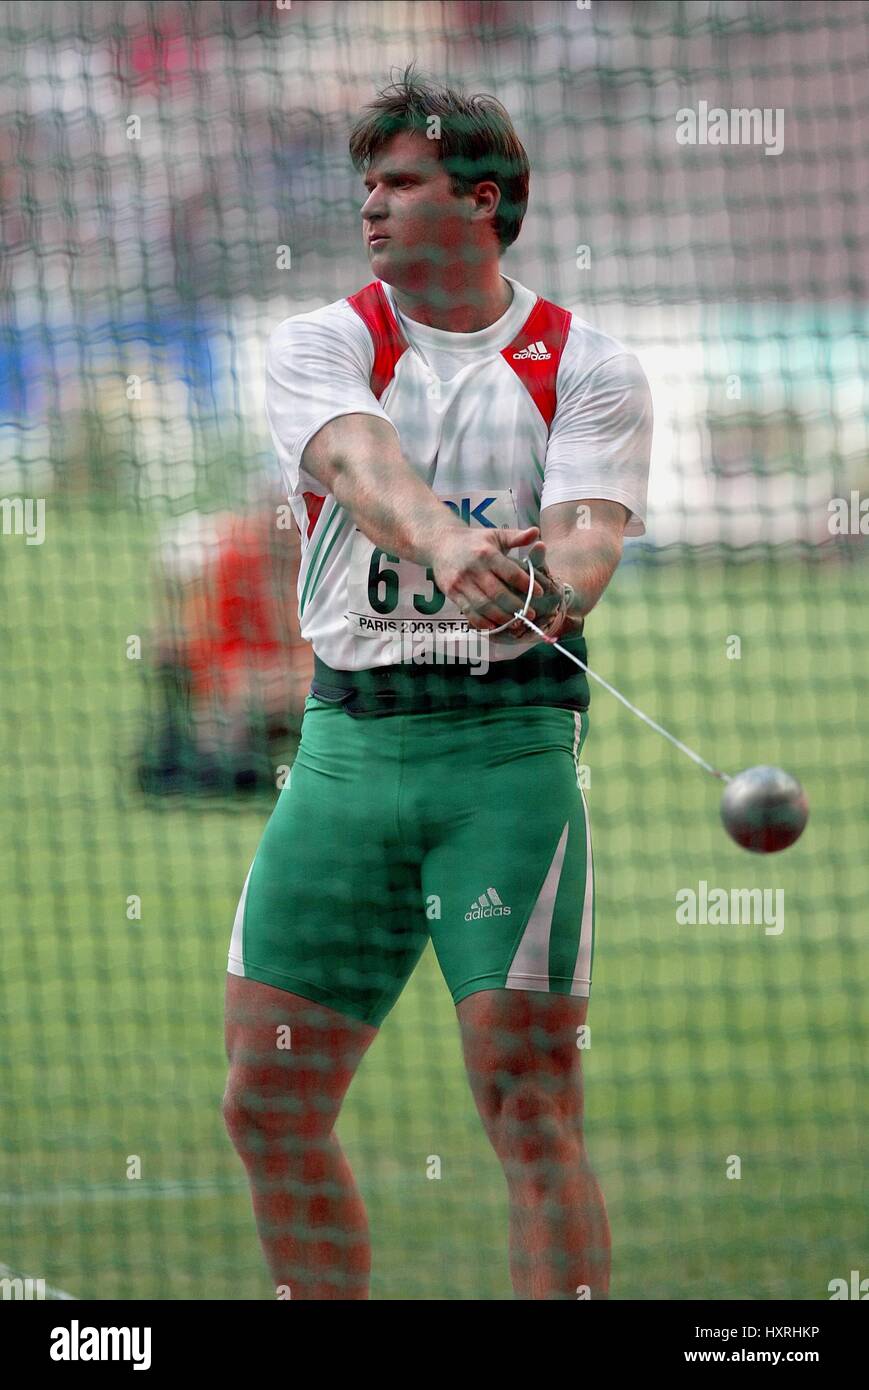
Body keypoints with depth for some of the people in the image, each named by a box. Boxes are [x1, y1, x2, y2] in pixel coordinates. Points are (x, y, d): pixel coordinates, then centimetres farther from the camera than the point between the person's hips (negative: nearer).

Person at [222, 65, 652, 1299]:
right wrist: (443, 542, -37)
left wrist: (547, 582, -34)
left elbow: (591, 535, -9)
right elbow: (362, 461, -15)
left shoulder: (588, 369, 5)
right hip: (346, 740, 3)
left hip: (507, 743, -3)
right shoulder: (321, 344, 7)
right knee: (270, 1105, 2)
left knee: (527, 1096, -11)